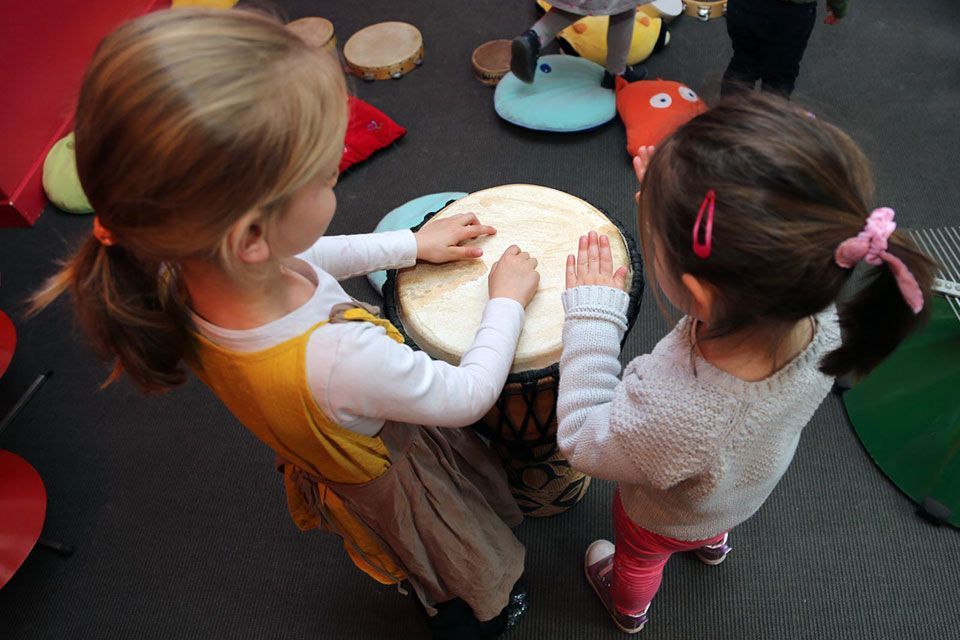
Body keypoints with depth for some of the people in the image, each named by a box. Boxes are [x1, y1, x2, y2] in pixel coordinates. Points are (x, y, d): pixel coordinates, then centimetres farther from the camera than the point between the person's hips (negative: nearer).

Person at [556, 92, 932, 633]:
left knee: (640, 553, 34)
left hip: (667, 519, -4)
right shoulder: (821, 321, -36)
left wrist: (592, 313, -30)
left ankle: (629, 606, 68)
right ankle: (713, 543, 76)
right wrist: (674, 200, -23)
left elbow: (582, 440, -31)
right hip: (750, 487, 4)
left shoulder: (672, 416, -54)